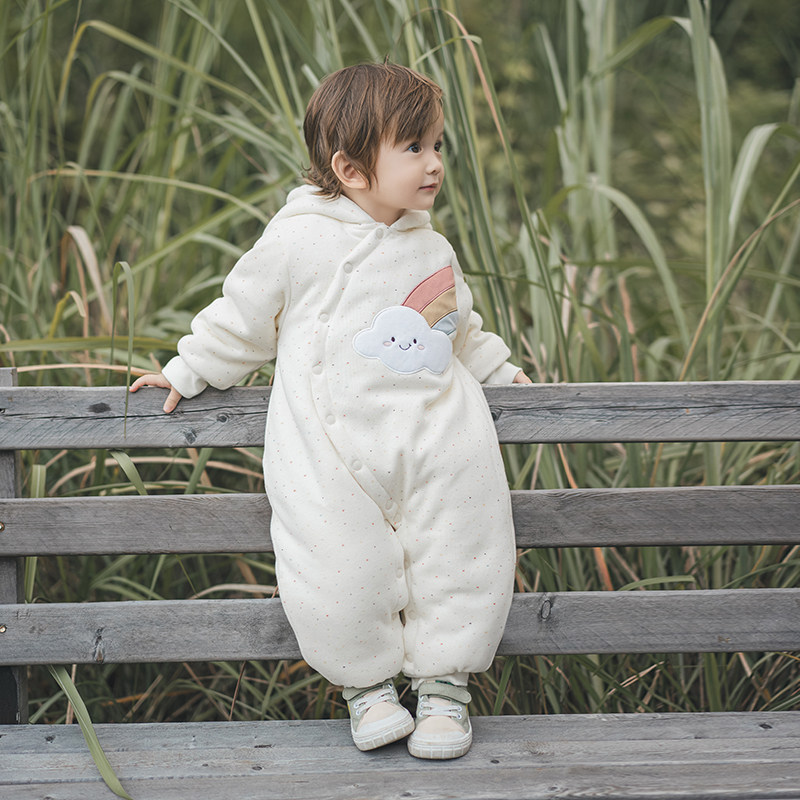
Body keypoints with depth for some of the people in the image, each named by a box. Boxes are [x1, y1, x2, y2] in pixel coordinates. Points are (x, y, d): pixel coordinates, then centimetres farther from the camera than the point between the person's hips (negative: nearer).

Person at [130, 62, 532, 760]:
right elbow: (242, 320, 7)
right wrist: (190, 371, 11)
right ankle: (367, 682, 14)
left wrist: (499, 368, 29)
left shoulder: (432, 248, 13)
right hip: (333, 446, -4)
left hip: (436, 434, 4)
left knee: (465, 555, -2)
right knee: (341, 572, -12)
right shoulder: (299, 240, -4)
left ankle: (444, 681, 18)